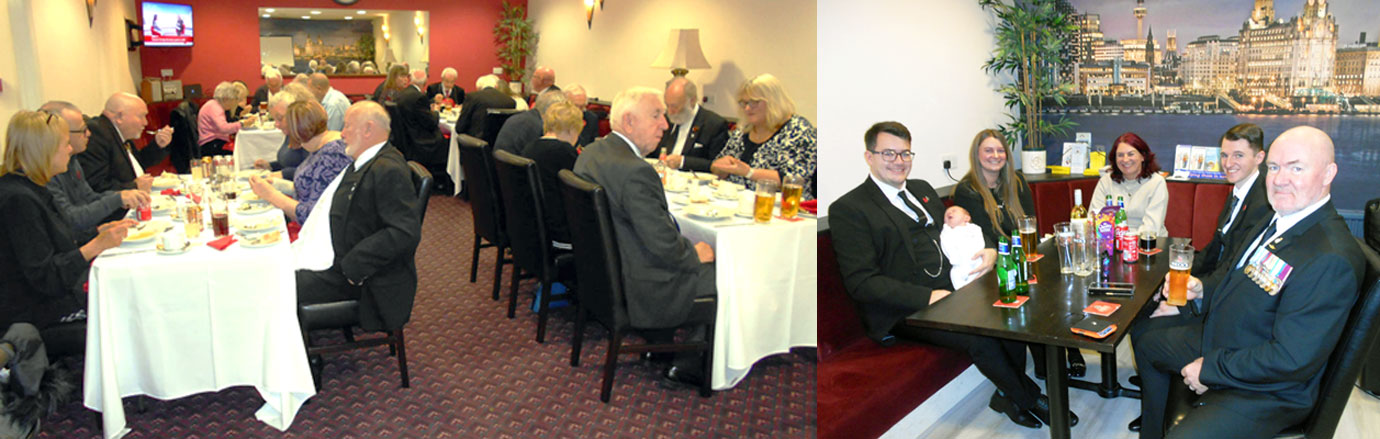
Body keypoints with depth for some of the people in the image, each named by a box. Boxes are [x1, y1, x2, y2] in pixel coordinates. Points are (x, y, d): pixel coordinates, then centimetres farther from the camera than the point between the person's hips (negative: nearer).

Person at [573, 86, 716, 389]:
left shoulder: (590, 153, 3)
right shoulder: (635, 172, -27)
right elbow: (665, 245, -25)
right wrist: (694, 254, -5)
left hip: (602, 266, 10)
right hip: (638, 289, -10)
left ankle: (659, 344, 28)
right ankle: (685, 365, 11)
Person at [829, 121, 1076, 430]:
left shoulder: (922, 189, 19)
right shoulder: (847, 209, -6)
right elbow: (862, 282, -14)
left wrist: (989, 251, 2)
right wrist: (928, 297, -22)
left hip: (953, 288, 7)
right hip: (908, 309, -7)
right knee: (980, 336, -26)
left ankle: (1008, 395, 2)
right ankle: (1030, 399, 0)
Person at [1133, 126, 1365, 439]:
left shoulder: (1332, 260, -30)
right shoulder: (1278, 220, 1)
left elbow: (1292, 360, -31)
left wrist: (1210, 369, -22)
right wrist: (1203, 288, -1)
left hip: (1267, 392, -10)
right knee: (1148, 345, 27)